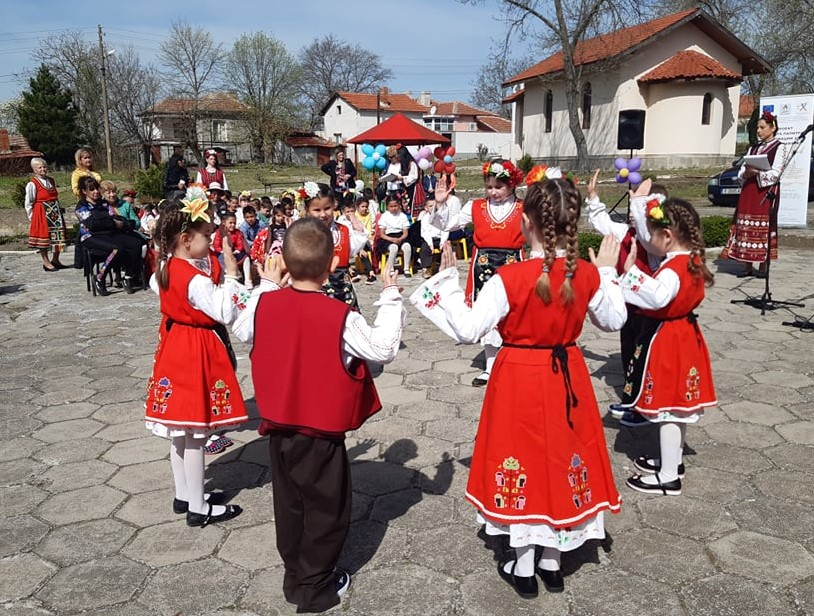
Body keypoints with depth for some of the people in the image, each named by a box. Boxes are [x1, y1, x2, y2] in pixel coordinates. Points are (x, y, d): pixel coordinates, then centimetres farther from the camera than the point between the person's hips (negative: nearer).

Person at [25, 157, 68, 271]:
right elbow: (28, 203, -7)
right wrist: (32, 217, -8)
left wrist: (58, 209, 8)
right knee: (43, 236, 0)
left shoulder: (51, 181, 8)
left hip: (55, 211, 6)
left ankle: (55, 260, 21)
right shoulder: (32, 184, -9)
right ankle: (46, 263, 8)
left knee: (58, 235, 9)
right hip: (41, 214, -6)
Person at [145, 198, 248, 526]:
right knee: (195, 434, 1)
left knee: (179, 431, 18)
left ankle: (183, 495, 32)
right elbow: (227, 313, -26)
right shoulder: (195, 279, -25)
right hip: (195, 353, -9)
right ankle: (198, 508, 13)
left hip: (174, 347, 9)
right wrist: (231, 275, -19)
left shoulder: (167, 268, 1)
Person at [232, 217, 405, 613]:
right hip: (320, 433, -5)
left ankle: (294, 577, 37)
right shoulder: (340, 317, -24)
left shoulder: (265, 303, -8)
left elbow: (242, 331, 11)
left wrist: (266, 286, 15)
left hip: (278, 427, 6)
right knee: (325, 508, 13)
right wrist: (390, 298, -11)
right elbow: (384, 349, -20)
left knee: (289, 504, 21)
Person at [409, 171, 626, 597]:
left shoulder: (509, 278, -22)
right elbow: (613, 321, 7)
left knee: (522, 460, 13)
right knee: (560, 457, 19)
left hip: (520, 379, -4)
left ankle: (523, 569, 27)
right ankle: (552, 562, 35)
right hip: (567, 378, 4)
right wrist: (607, 273, 17)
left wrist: (446, 279, -11)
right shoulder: (588, 274, -8)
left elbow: (466, 330, -19)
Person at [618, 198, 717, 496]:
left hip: (666, 340, -10)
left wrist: (631, 271, -38)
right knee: (676, 405, 20)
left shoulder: (673, 268, -24)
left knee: (666, 408, -2)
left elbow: (658, 296, -43)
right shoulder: (692, 261, 7)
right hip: (684, 335, 10)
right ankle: (672, 460, 35)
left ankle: (668, 477, 6)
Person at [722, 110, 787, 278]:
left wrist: (757, 172, -22)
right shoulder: (753, 148, 20)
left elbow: (775, 173, -9)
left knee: (764, 227, -6)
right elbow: (741, 172, 14)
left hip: (766, 191, -5)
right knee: (746, 227, 1)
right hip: (748, 190, 6)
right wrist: (745, 173, -9)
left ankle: (762, 267, -1)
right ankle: (748, 266, 6)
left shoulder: (779, 147, 3)